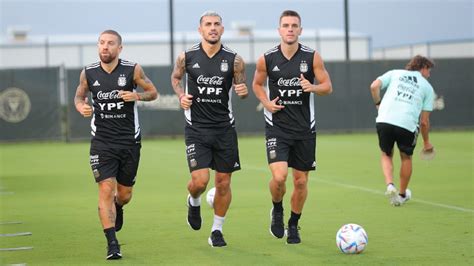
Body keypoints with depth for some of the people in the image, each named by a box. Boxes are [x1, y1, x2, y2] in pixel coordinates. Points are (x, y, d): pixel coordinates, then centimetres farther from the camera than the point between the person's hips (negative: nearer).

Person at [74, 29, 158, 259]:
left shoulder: (132, 70, -5)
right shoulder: (88, 73, -1)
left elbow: (153, 92, 5)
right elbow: (79, 95, 16)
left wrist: (137, 96, -15)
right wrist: (81, 107, -7)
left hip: (129, 141, 1)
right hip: (102, 142, -1)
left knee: (124, 194, 10)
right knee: (106, 189, -14)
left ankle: (117, 207, 48)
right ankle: (112, 243, -10)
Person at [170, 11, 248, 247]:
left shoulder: (234, 60, -3)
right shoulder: (187, 57, -2)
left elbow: (240, 86, 8)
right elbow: (175, 77, 16)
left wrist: (243, 91, -15)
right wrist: (181, 95, -2)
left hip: (225, 128, 1)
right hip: (196, 128, -1)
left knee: (223, 183, 5)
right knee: (200, 180, -12)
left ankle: (217, 230, 21)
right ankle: (194, 202, 24)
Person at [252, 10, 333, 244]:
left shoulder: (312, 57, -4)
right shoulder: (267, 58, -4)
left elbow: (328, 86, 3)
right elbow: (257, 84, 13)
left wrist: (313, 87, -18)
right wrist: (266, 102, -6)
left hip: (304, 128, 2)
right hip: (277, 126, -1)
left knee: (301, 180, 7)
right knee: (279, 176, -18)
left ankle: (293, 225, 28)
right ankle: (277, 210, 13)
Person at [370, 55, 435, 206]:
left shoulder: (395, 73, 20)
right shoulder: (427, 87, 16)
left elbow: (374, 86, 2)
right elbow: (424, 121, 12)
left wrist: (378, 104, 16)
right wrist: (426, 142, 24)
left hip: (384, 120, 1)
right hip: (408, 124, -1)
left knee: (386, 155, 22)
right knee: (406, 158, 23)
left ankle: (390, 185, -2)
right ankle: (402, 194, 33)